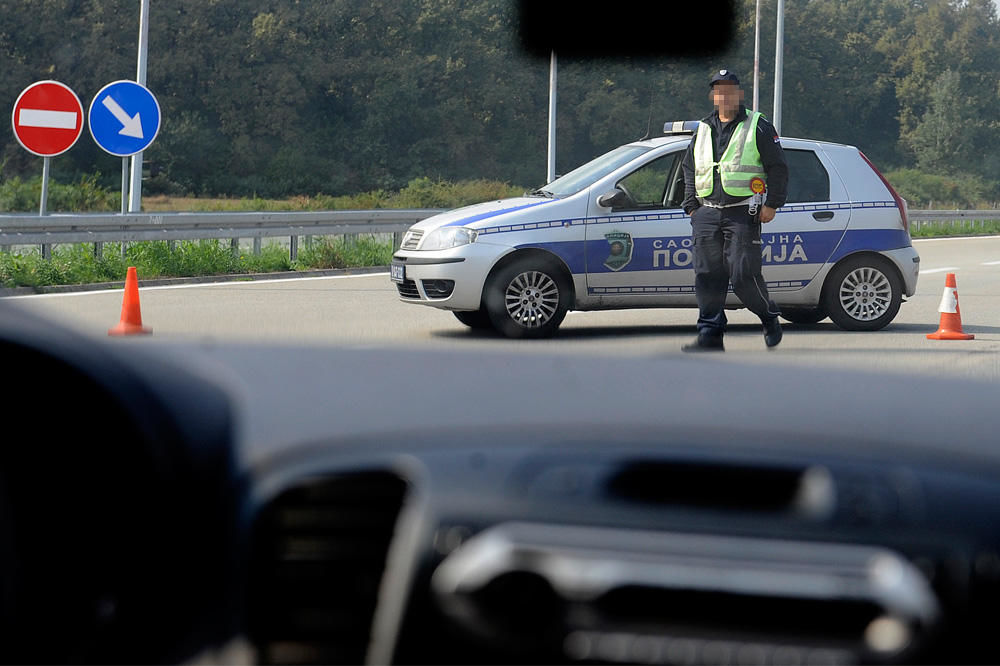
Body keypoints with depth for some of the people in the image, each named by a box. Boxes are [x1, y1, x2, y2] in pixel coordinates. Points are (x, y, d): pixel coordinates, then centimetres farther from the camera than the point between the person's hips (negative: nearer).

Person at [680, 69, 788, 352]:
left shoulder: (757, 127, 3)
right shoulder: (704, 129, 17)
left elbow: (778, 167, 1)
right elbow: (689, 167, 25)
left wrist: (772, 204, -6)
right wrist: (692, 205, 16)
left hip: (742, 214, -5)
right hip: (706, 213, 5)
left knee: (743, 275, -10)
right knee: (707, 276, 0)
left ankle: (769, 317, 14)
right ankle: (710, 336, 4)